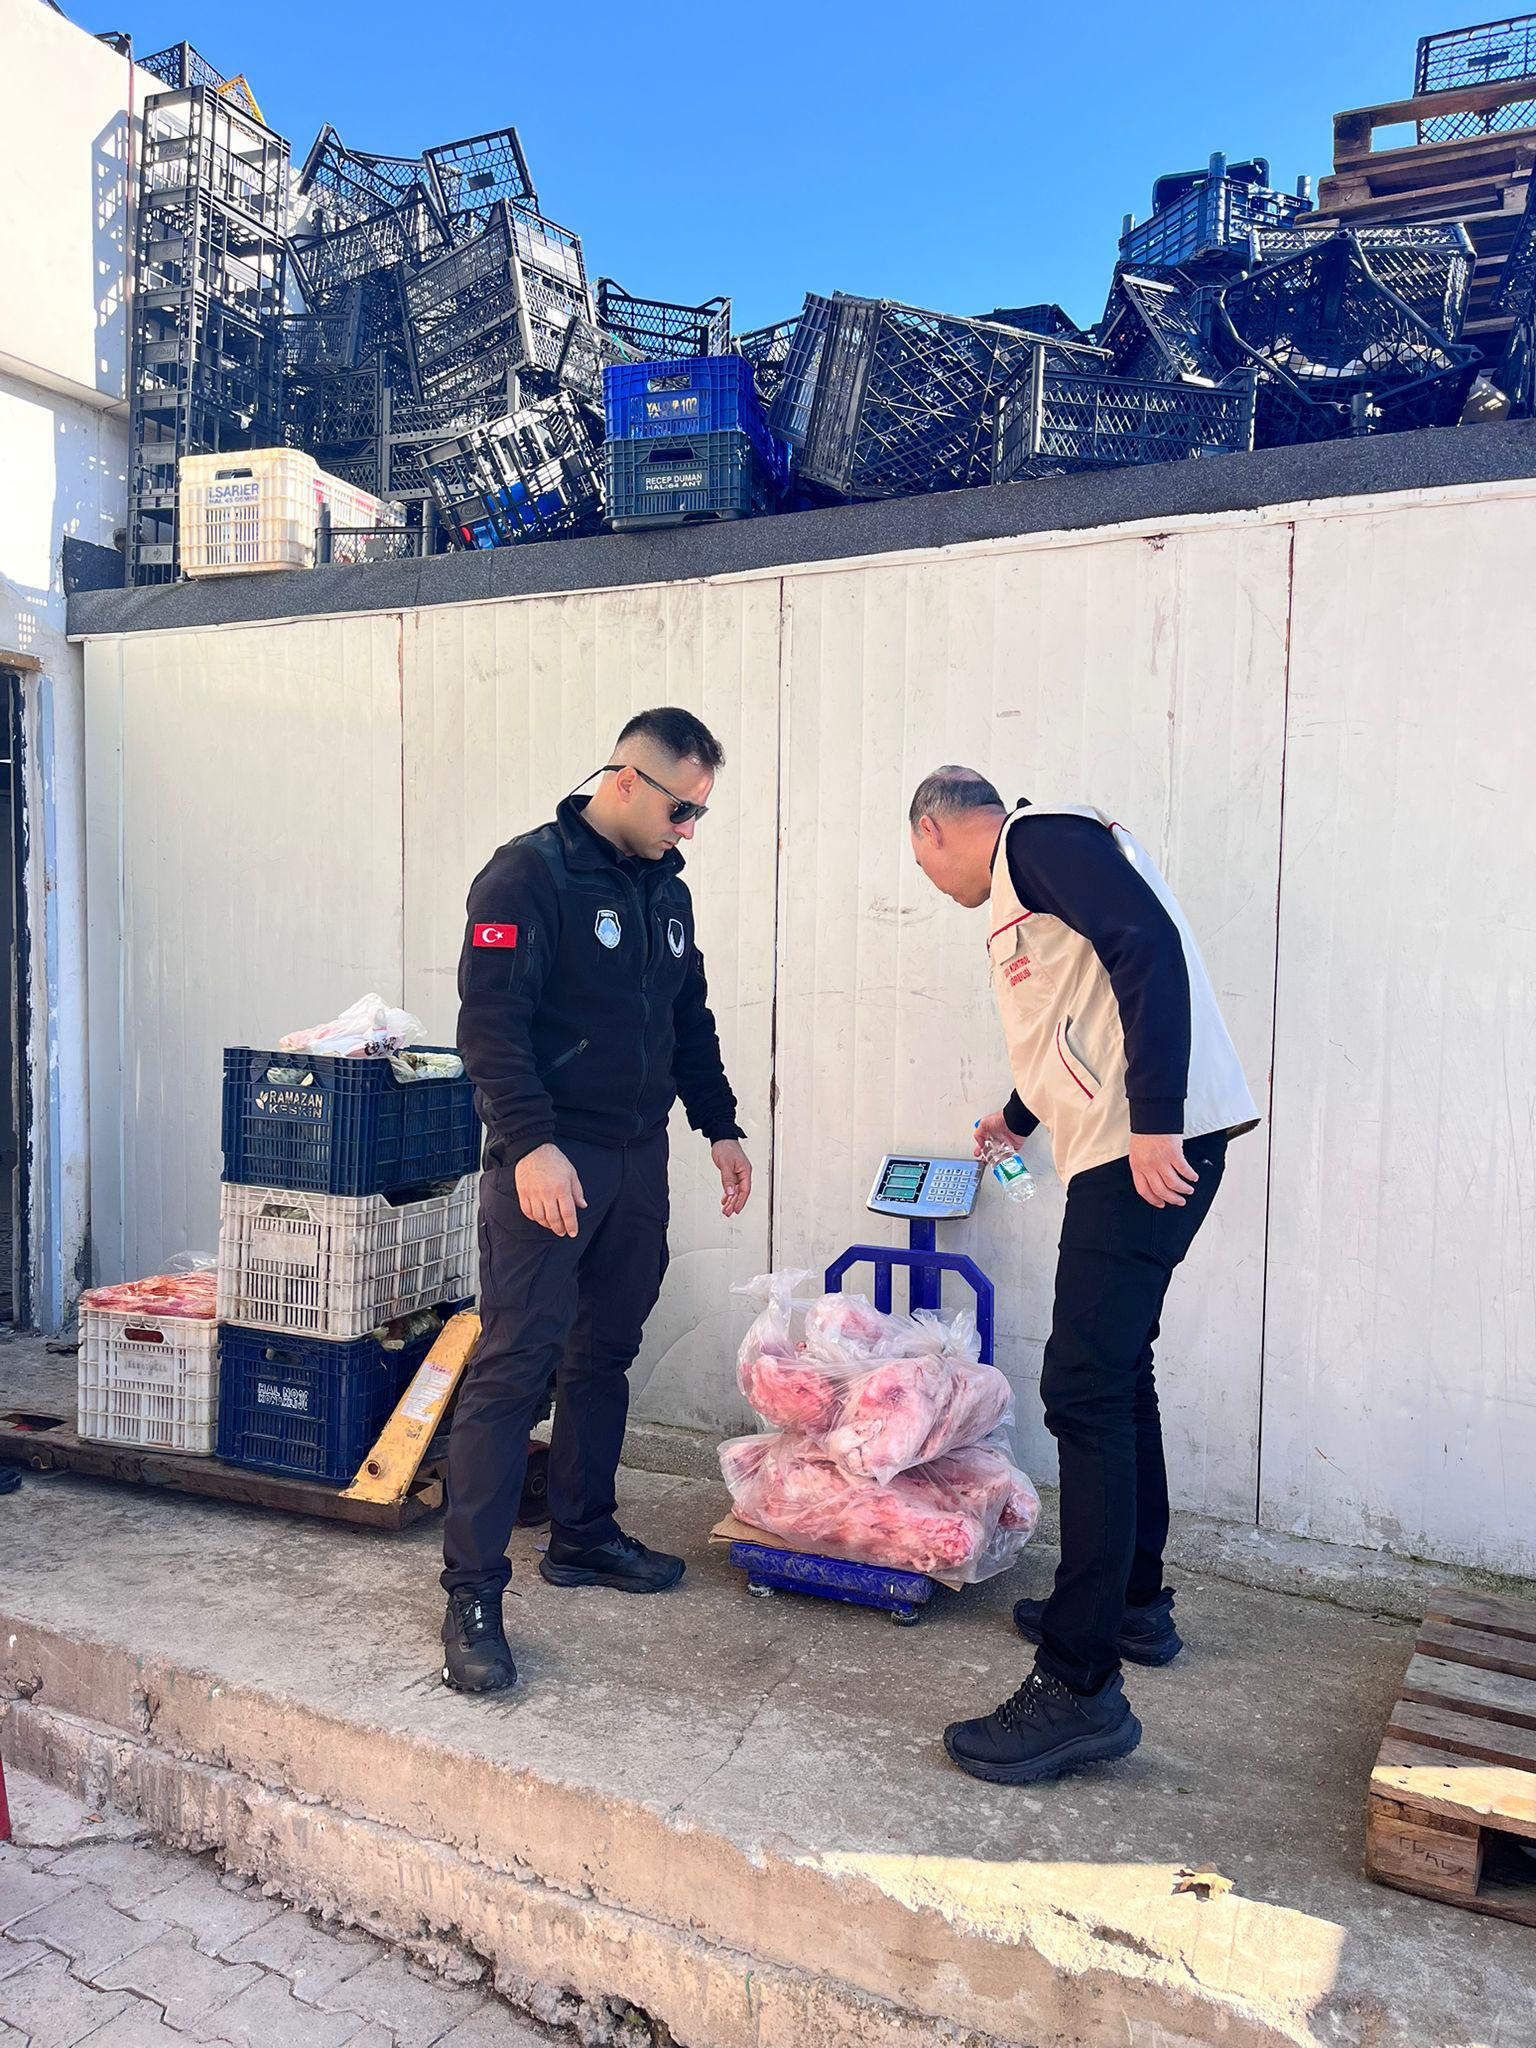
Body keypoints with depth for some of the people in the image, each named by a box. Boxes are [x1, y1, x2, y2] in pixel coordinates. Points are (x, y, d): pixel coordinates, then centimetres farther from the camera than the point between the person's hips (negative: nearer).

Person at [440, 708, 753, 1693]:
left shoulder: (667, 890, 15)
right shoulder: (529, 873, -9)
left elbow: (691, 1022, 23)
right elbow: (491, 1019, -17)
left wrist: (721, 1126, 17)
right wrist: (530, 1144, -24)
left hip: (638, 1162, 8)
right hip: (548, 1160, -7)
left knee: (605, 1354, 15)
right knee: (514, 1363, -7)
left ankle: (584, 1534, 29)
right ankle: (473, 1592, 1)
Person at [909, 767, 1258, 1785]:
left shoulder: (1040, 838, -5)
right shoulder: (1022, 879, 25)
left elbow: (1152, 951, -20)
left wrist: (1155, 1123, -24)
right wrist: (1019, 1118, 53)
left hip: (1153, 1148, -10)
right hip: (1127, 1148, 10)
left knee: (1086, 1391, -11)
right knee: (1117, 1377, 18)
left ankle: (1081, 1688, -6)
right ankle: (1136, 1604, 34)